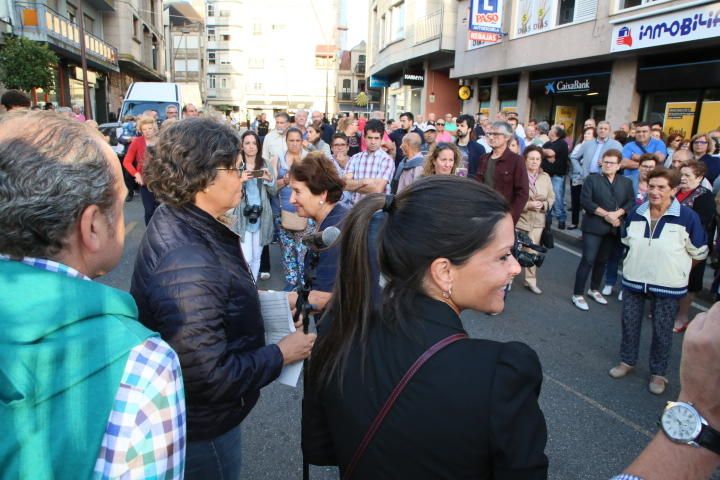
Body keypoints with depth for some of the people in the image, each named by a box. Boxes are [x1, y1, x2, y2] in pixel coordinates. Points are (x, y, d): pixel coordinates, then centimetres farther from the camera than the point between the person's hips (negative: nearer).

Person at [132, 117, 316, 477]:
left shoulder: (173, 220, -5)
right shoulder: (188, 265, -37)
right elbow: (211, 377, -33)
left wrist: (259, 300, 4)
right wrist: (280, 354, -20)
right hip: (202, 431, -8)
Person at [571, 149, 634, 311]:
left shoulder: (626, 182, 10)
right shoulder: (592, 179, -2)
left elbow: (631, 203, 3)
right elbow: (585, 201, -12)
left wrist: (617, 213, -16)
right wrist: (606, 214, -17)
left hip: (614, 228, 4)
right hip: (594, 227, -4)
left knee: (603, 260, 15)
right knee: (588, 260, -7)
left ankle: (594, 290, 31)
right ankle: (577, 294, 0)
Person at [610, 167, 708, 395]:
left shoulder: (687, 217, -15)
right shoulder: (636, 214, -3)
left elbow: (699, 252, -4)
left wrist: (676, 268, 6)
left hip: (668, 286, -3)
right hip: (633, 280, 4)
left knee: (662, 331, 9)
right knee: (629, 323, 14)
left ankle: (658, 373, 27)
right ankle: (627, 361, 34)